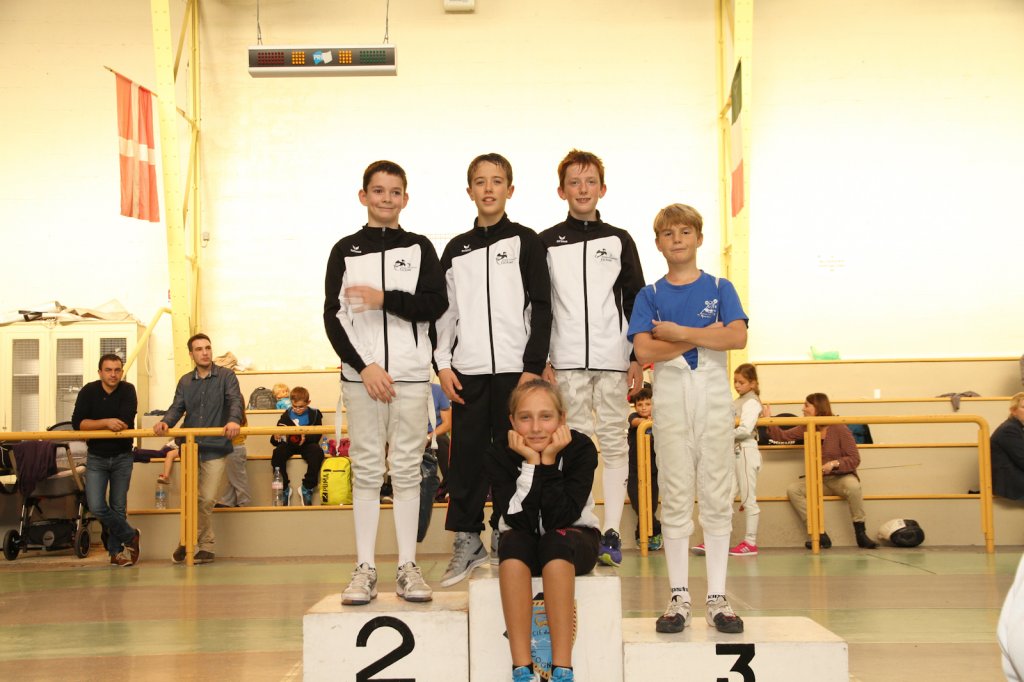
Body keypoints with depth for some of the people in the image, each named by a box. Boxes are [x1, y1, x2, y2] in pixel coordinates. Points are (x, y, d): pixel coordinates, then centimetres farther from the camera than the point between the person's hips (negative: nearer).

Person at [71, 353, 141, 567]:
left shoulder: (128, 391, -8)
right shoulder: (88, 391, -6)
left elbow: (125, 421, -20)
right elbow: (77, 423, -16)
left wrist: (94, 425, -13)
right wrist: (106, 423, -25)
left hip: (122, 457, 0)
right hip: (96, 458, 1)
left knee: (118, 507, 5)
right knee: (97, 507, -10)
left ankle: (115, 551, 19)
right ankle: (130, 536, 10)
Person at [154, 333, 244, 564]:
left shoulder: (226, 376, 0)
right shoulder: (185, 382, 12)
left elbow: (236, 400, -14)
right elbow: (177, 407, 3)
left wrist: (234, 420, -36)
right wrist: (165, 422, -20)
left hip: (215, 448, -3)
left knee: (207, 500, -2)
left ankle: (205, 547, 11)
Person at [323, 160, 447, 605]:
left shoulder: (420, 248, 11)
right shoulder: (346, 250, 10)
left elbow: (436, 304, -1)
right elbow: (332, 316, 2)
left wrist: (385, 299, -14)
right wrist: (363, 366, -8)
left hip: (410, 373, 0)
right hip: (361, 372, 0)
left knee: (407, 468, 1)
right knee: (366, 469, 0)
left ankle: (408, 567, 6)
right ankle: (365, 568, 4)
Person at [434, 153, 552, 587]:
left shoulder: (526, 242, 4)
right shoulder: (456, 250, 13)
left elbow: (541, 308, 0)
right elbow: (444, 311, 14)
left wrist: (533, 366, -8)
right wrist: (443, 363, 2)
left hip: (516, 369, -3)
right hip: (468, 372, 3)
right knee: (466, 458, 2)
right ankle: (467, 541, 11)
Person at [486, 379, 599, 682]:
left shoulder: (581, 449, -18)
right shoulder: (500, 455, -15)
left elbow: (560, 519, -27)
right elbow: (519, 521, -25)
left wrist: (549, 461, -31)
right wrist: (530, 463, -30)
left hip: (574, 540, -1)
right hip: (526, 543, 1)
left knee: (555, 541, -35)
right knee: (513, 542, -33)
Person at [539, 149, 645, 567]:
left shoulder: (619, 240, 10)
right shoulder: (546, 243, 8)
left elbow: (636, 301, 8)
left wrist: (638, 359, 1)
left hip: (613, 360, 1)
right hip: (566, 361, -1)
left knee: (614, 444, 0)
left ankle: (611, 532, 3)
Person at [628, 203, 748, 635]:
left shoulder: (720, 289, 8)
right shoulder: (650, 296, 8)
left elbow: (738, 337, -9)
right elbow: (644, 351, -7)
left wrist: (678, 332, -11)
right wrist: (702, 336, -10)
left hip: (714, 398, 0)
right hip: (670, 400, 0)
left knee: (717, 497, 0)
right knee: (675, 498, 0)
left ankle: (718, 598, 5)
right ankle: (678, 597, 6)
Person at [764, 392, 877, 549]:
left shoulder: (839, 429, -10)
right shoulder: (806, 429, 6)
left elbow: (854, 459, -13)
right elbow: (781, 435, 7)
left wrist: (834, 464, -28)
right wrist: (768, 419, -3)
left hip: (841, 477, -5)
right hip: (817, 480, 5)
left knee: (852, 485, -38)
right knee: (792, 489, -21)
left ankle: (860, 534, -25)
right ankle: (820, 535, -24)